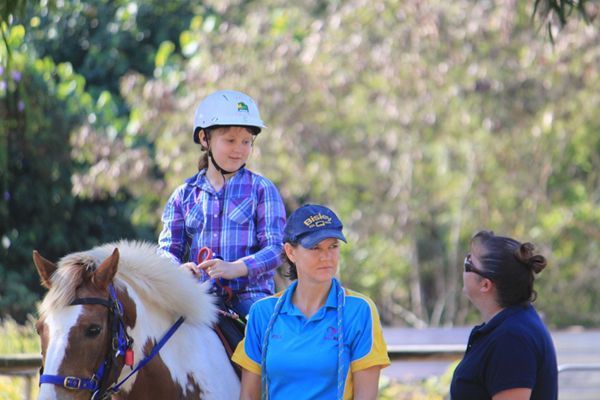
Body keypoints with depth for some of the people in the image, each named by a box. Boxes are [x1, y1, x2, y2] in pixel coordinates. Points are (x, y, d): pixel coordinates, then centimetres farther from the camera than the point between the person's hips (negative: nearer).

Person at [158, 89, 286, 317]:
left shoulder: (261, 189, 7)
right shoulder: (184, 195, 14)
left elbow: (275, 248, -2)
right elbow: (168, 248, 10)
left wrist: (236, 268, -21)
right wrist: (178, 270, -15)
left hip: (250, 295, -2)